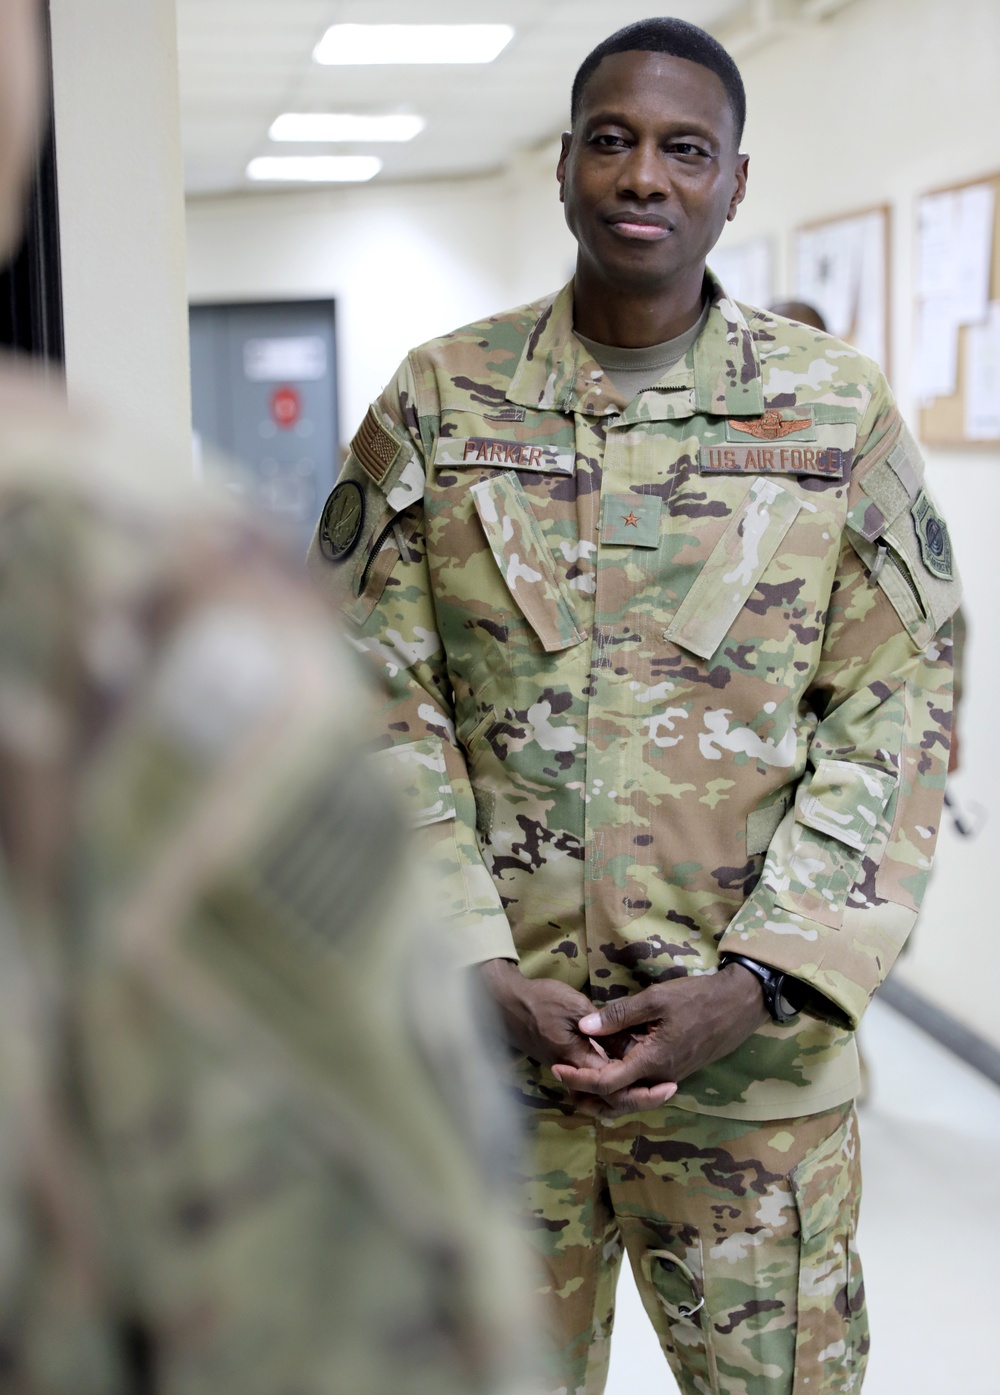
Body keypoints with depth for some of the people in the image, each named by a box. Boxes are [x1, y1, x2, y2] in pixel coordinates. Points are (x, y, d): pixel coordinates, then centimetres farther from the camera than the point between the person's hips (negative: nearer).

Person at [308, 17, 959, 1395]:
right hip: (488, 1027, 1)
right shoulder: (437, 401, 1)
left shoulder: (840, 410, 0)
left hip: (756, 1041, 0)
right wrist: (475, 968, -10)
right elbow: (380, 707, -1)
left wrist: (754, 984, -12)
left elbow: (896, 714, -3)